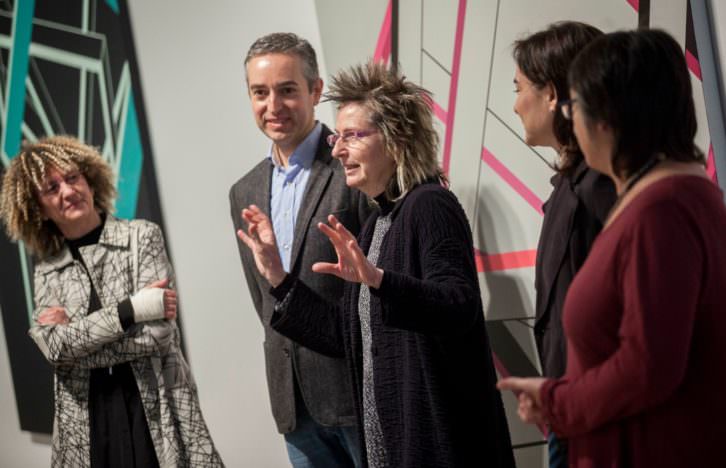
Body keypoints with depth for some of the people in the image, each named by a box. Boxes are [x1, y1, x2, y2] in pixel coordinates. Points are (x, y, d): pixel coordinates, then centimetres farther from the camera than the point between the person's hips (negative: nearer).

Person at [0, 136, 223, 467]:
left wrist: (73, 335, -6)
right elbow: (54, 348, -10)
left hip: (157, 414, -2)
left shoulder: (141, 237, -1)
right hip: (86, 425, 2)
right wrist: (135, 307, -16)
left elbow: (158, 334, -12)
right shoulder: (47, 270, 8)